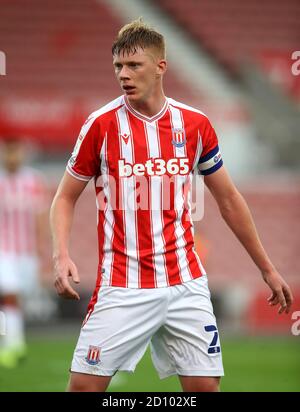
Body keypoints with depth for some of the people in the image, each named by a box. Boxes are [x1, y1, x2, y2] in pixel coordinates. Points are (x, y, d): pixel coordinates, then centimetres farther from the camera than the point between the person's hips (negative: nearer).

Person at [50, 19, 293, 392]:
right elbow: (65, 197, 4)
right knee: (85, 385, -8)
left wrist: (267, 268, 16)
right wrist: (61, 256, -14)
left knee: (205, 385, -1)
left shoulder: (195, 124, 3)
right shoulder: (101, 124, -4)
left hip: (186, 283, 2)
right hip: (122, 287, -2)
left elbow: (228, 200, 13)